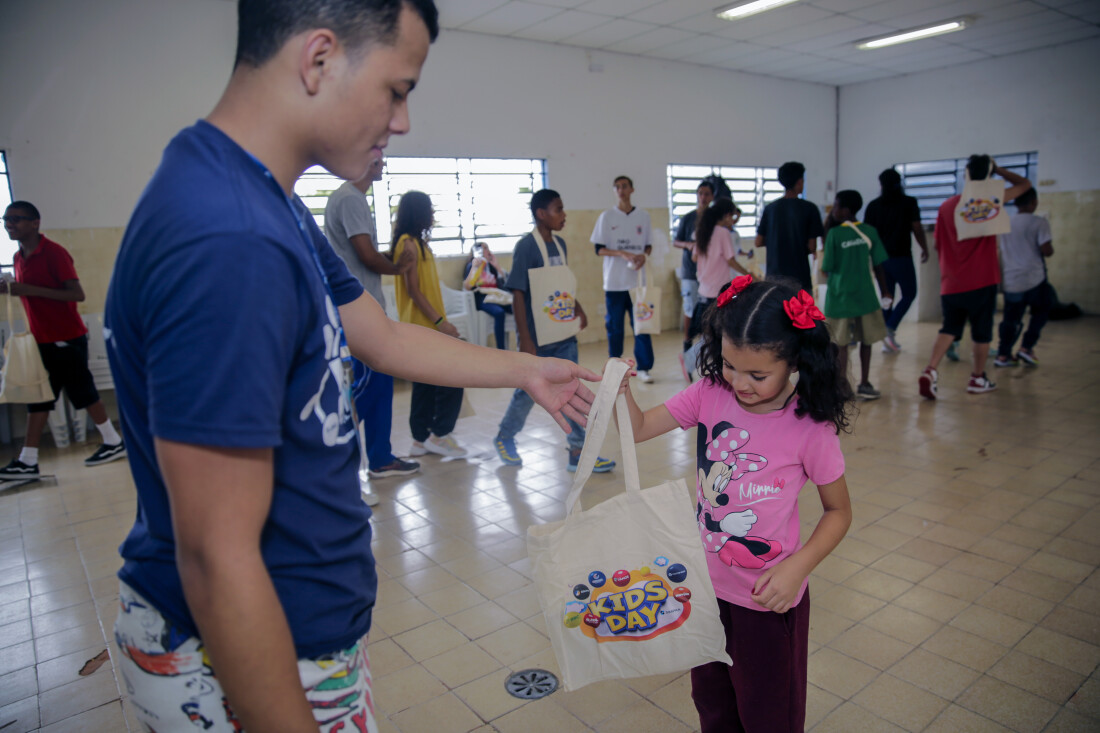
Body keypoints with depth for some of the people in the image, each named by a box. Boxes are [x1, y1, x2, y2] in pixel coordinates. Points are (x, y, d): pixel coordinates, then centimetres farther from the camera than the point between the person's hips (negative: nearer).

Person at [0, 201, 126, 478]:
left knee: (83, 393, 1)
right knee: (37, 399, 7)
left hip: (66, 339, -8)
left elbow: (77, 294, -20)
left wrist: (30, 289, -26)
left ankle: (114, 443, 15)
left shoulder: (54, 252, -14)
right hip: (41, 340, 8)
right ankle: (27, 462, 9)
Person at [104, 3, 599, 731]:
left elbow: (385, 339, 12)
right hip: (249, 666, -9)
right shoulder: (230, 242, -32)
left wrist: (528, 369, 19)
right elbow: (217, 559, -29)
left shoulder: (270, 205, 1)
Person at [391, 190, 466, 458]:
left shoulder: (418, 242, 17)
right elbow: (413, 289, -18)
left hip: (427, 326, 10)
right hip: (423, 326, -10)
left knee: (426, 384, 12)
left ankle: (421, 440, 18)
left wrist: (439, 320, 18)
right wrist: (440, 321, -21)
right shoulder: (408, 243, -13)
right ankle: (439, 435, 1)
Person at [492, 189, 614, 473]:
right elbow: (518, 294, -15)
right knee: (529, 390, 8)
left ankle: (579, 452, 12)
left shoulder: (560, 244, 8)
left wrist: (578, 308, 5)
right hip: (537, 336, -6)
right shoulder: (526, 246, -14)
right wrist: (525, 340, -18)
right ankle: (504, 437, 32)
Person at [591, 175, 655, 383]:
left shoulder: (643, 216, 7)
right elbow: (599, 249, -2)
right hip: (614, 282, -1)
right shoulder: (607, 217, 1)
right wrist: (623, 253, -16)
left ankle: (643, 367, 7)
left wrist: (644, 255, -8)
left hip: (638, 280, 1)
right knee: (614, 326, 5)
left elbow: (648, 245, 14)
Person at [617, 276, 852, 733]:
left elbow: (838, 511, -8)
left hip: (767, 597, -4)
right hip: (706, 584, 4)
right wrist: (621, 390, -28)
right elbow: (639, 430, -8)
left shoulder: (811, 429, -20)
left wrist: (796, 567, -21)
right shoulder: (711, 394, -11)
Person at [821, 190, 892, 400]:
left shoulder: (834, 234, -9)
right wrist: (885, 293, 10)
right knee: (866, 341, 14)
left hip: (840, 297, -3)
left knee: (842, 344, 6)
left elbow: (826, 270, -8)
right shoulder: (869, 231, 0)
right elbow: (878, 265, 2)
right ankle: (864, 385, 21)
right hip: (865, 296, 3)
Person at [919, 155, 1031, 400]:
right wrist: (998, 169, 18)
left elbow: (938, 244, 11)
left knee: (949, 328, 10)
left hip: (951, 284, 3)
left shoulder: (947, 206, 3)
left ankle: (930, 370, -10)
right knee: (982, 331, 11)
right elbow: (1024, 184, 9)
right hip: (981, 281, -3)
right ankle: (977, 378, 23)